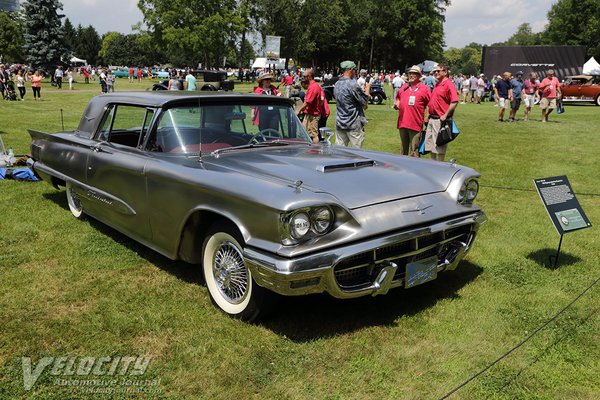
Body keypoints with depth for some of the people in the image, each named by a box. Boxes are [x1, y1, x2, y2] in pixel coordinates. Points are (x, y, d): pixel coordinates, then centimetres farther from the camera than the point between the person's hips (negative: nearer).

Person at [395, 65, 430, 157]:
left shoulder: (424, 88, 1)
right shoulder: (404, 87, 16)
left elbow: (428, 105, 0)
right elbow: (398, 97, 29)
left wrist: (426, 119, -7)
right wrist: (397, 104, 8)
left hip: (415, 124, -5)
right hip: (402, 122, 5)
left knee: (414, 151, -5)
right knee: (404, 149, 17)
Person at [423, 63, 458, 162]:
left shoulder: (448, 84, -11)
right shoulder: (436, 85, 17)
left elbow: (455, 102, -21)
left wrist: (445, 115, -21)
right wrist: (428, 115, 16)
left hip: (440, 120, -9)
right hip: (432, 119, 9)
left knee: (439, 147, -2)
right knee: (430, 145, 14)